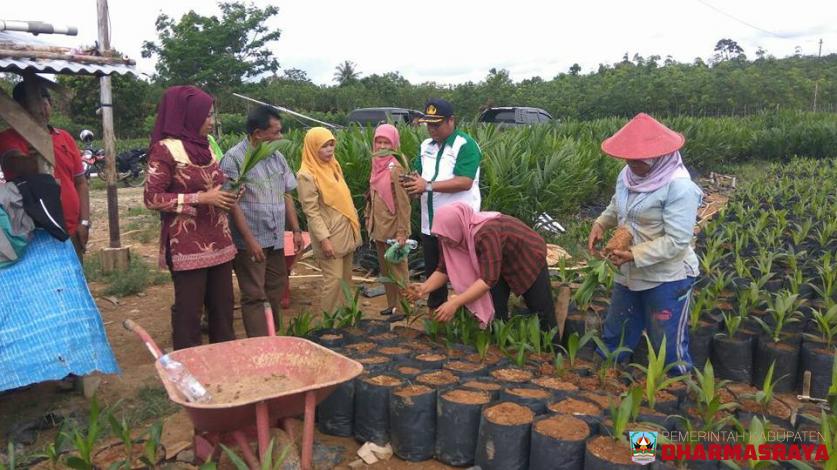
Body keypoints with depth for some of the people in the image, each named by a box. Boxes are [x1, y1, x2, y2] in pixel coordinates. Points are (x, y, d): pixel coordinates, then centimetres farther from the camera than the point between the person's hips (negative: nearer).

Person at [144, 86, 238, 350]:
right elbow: (153, 198, -13)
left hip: (218, 242, 7)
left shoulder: (205, 146, 13)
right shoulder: (165, 149, -9)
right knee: (189, 310, 2)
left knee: (223, 307, 12)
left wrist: (225, 196, 2)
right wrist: (201, 199, -17)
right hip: (187, 246, -7)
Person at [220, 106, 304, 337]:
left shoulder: (277, 157, 9)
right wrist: (250, 241, -18)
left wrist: (296, 230, 10)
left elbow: (286, 195, 15)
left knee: (276, 291, 15)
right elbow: (233, 203, -15)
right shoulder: (233, 158, -11)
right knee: (255, 297, -1)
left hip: (276, 240, 7)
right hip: (250, 243, -7)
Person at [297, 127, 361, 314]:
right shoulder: (307, 175, -15)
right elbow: (311, 211, -17)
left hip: (345, 232, 8)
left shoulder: (332, 166, 9)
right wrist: (324, 239, -21)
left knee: (346, 278, 14)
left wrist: (354, 226, 15)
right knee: (334, 279, -4)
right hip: (329, 236, -8)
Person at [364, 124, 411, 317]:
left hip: (393, 229, -8)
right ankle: (392, 305, 30)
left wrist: (402, 232, -19)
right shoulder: (377, 166, 6)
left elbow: (403, 204, -17)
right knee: (385, 270, 17)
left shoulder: (395, 169, -16)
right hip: (379, 228, 8)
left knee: (398, 271, 4)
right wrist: (370, 221, 14)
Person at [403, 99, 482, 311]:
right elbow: (419, 174, 13)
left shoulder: (465, 145, -12)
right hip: (430, 224, 7)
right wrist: (415, 186, -12)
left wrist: (428, 186, -26)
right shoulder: (426, 146, 11)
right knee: (432, 272, 17)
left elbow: (465, 182, -22)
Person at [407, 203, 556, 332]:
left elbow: (488, 279, -45)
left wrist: (455, 303, -50)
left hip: (529, 259, -6)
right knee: (495, 310, -5)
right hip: (502, 265, 6)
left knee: (543, 314, 5)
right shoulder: (455, 234, -21)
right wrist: (425, 288, -32)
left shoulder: (487, 233, -43)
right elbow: (444, 269, -14)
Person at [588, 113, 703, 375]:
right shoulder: (629, 175, -1)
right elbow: (616, 207, 19)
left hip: (667, 279, -7)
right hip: (629, 274, 8)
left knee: (669, 351, 7)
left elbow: (676, 241, -26)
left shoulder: (679, 186, -23)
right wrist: (600, 224, 1)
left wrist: (636, 255, -29)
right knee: (613, 339, 22)